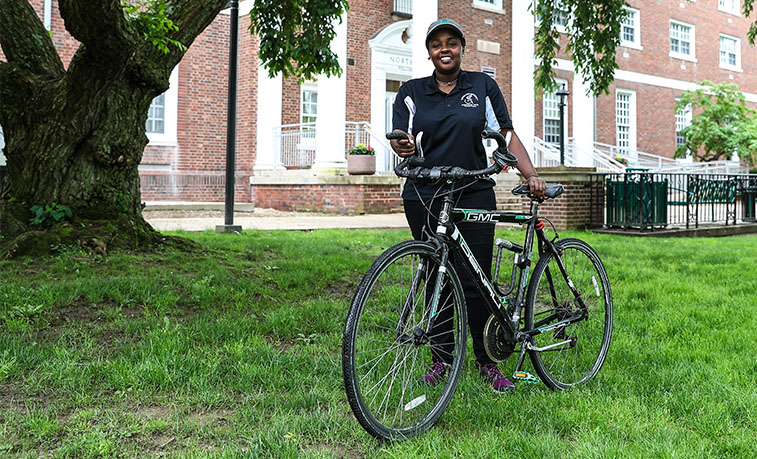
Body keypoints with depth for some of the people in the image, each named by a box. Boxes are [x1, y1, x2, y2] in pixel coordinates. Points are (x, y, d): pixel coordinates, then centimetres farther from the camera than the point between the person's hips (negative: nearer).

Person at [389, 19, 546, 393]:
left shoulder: (483, 86, 8)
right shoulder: (412, 92, 9)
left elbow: (507, 135, 7)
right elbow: (400, 138, -1)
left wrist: (531, 174, -6)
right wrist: (403, 147, -26)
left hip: (473, 196, -1)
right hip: (424, 198, 1)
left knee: (475, 282, -6)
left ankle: (487, 361, 9)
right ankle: (441, 359, 19)